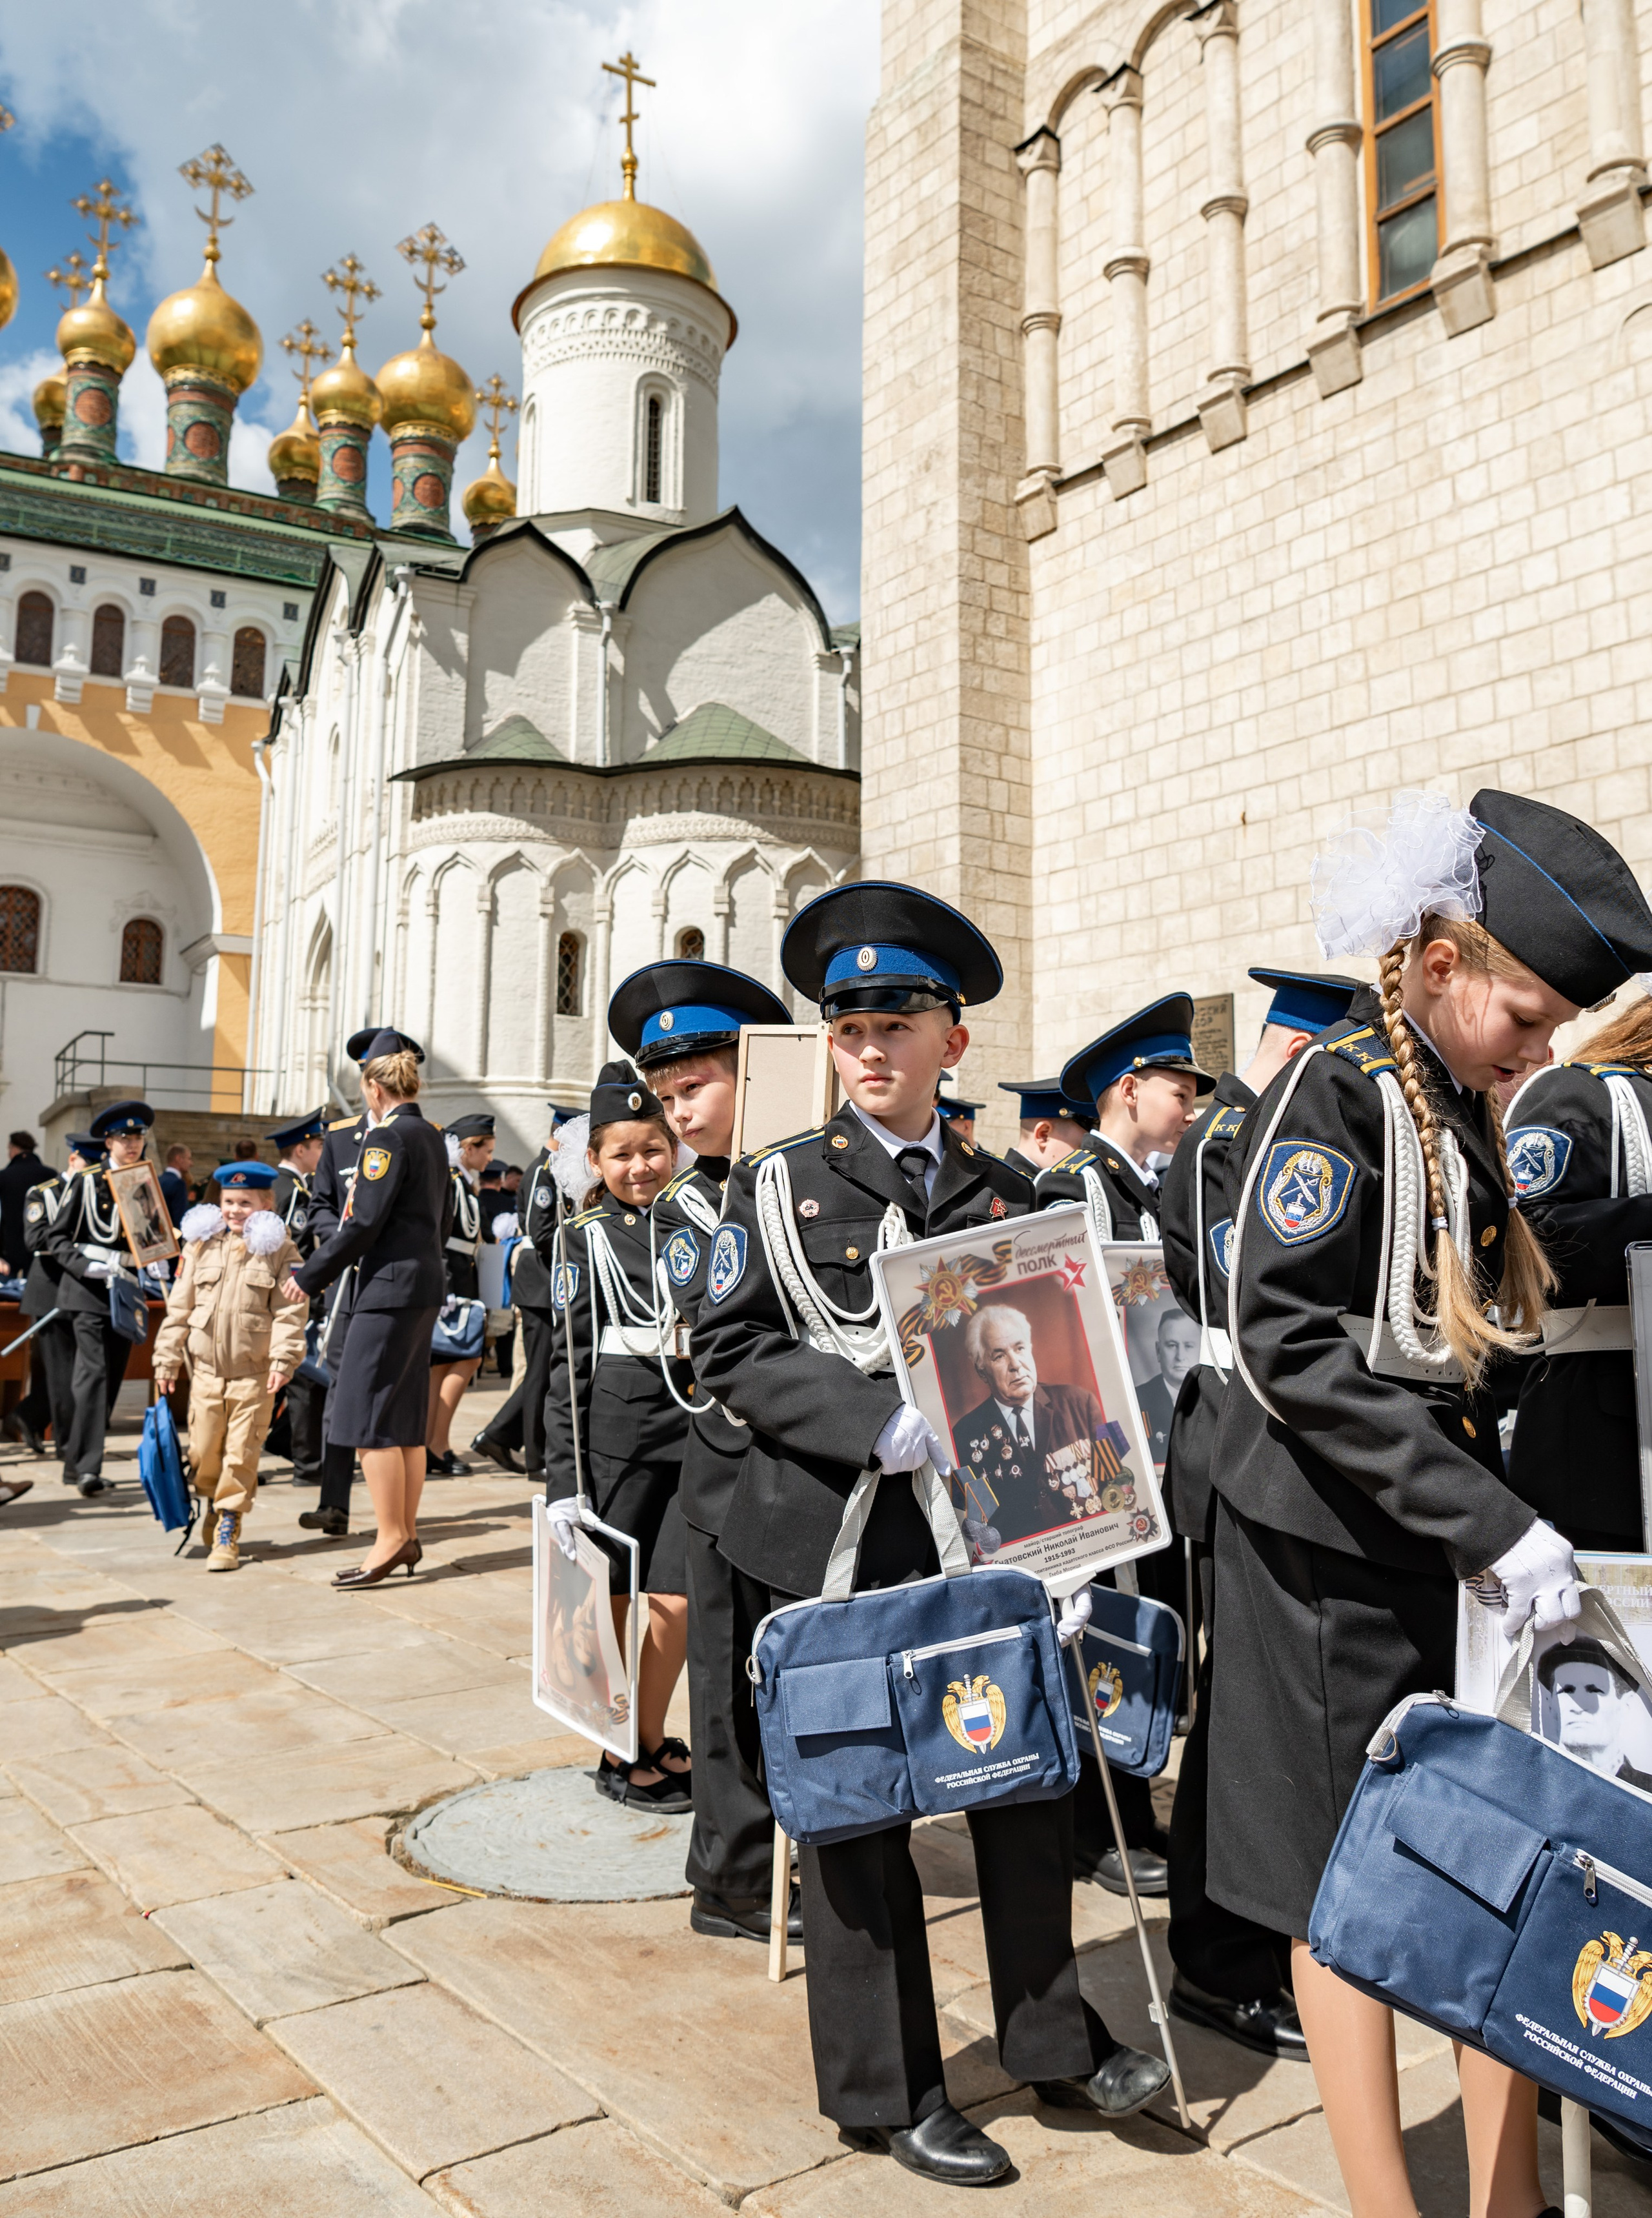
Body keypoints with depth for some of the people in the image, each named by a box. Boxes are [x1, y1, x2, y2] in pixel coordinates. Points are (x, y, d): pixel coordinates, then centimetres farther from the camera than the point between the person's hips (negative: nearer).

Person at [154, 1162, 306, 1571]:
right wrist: (168, 1357, 7)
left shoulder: (280, 1250, -3)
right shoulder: (201, 1245, 8)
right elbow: (179, 1306, 10)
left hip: (254, 1375, -3)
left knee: (240, 1457, 0)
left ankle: (227, 1533, 12)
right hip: (206, 1371, 3)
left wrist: (284, 1360, -16)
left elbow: (291, 1312, -6)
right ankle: (214, 1500, 38)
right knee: (203, 1453, 9)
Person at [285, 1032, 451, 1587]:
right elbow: (443, 1219, 18)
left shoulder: (387, 1137, -13)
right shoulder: (432, 1137, 13)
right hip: (425, 1284, 9)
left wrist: (310, 1275, -8)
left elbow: (363, 1223, -17)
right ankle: (407, 1536, 18)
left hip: (389, 1288, -9)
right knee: (406, 1417, 12)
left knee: (368, 1416, -4)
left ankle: (391, 1539, -1)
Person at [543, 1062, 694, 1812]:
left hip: (695, 1435, 2)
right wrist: (563, 1479, -6)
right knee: (608, 1601, 7)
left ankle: (652, 1740, 26)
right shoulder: (583, 1241, 1)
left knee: (676, 1601, 3)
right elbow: (567, 1363, -1)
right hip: (615, 1436, -2)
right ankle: (617, 1753, 25)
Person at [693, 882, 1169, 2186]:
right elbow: (730, 1356, -8)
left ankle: (1050, 2038, 34)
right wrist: (887, 1427, -21)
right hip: (836, 1534, -3)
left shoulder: (1007, 1196, 7)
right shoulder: (779, 1185, -1)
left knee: (1030, 1765, 11)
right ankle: (887, 2088, 27)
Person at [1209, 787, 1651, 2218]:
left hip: (1462, 1544, 8)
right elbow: (1290, 1345, -23)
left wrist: (1507, 1522, 8)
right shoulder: (1334, 1089, -16)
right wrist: (1491, 1522, -23)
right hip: (1335, 1556, -7)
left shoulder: (1467, 1104, 9)